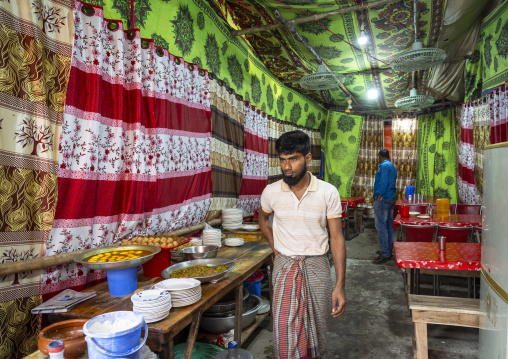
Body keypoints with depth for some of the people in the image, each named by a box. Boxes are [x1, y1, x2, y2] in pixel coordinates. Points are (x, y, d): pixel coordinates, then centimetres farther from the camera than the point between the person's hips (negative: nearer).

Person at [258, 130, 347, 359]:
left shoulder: (328, 193, -11)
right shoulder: (271, 192, -6)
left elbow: (336, 238, -8)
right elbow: (262, 219, 16)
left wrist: (340, 285, -11)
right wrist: (275, 248, 7)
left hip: (316, 265, 0)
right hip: (285, 265, 0)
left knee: (315, 328, 16)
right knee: (286, 330, -2)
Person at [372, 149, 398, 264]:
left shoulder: (384, 165, -11)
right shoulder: (393, 167, 18)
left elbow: (383, 182, -20)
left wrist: (378, 198, -18)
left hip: (383, 199, -10)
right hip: (392, 198, 10)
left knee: (381, 227, -9)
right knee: (389, 226, 13)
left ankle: (385, 254, -8)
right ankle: (389, 250, 20)